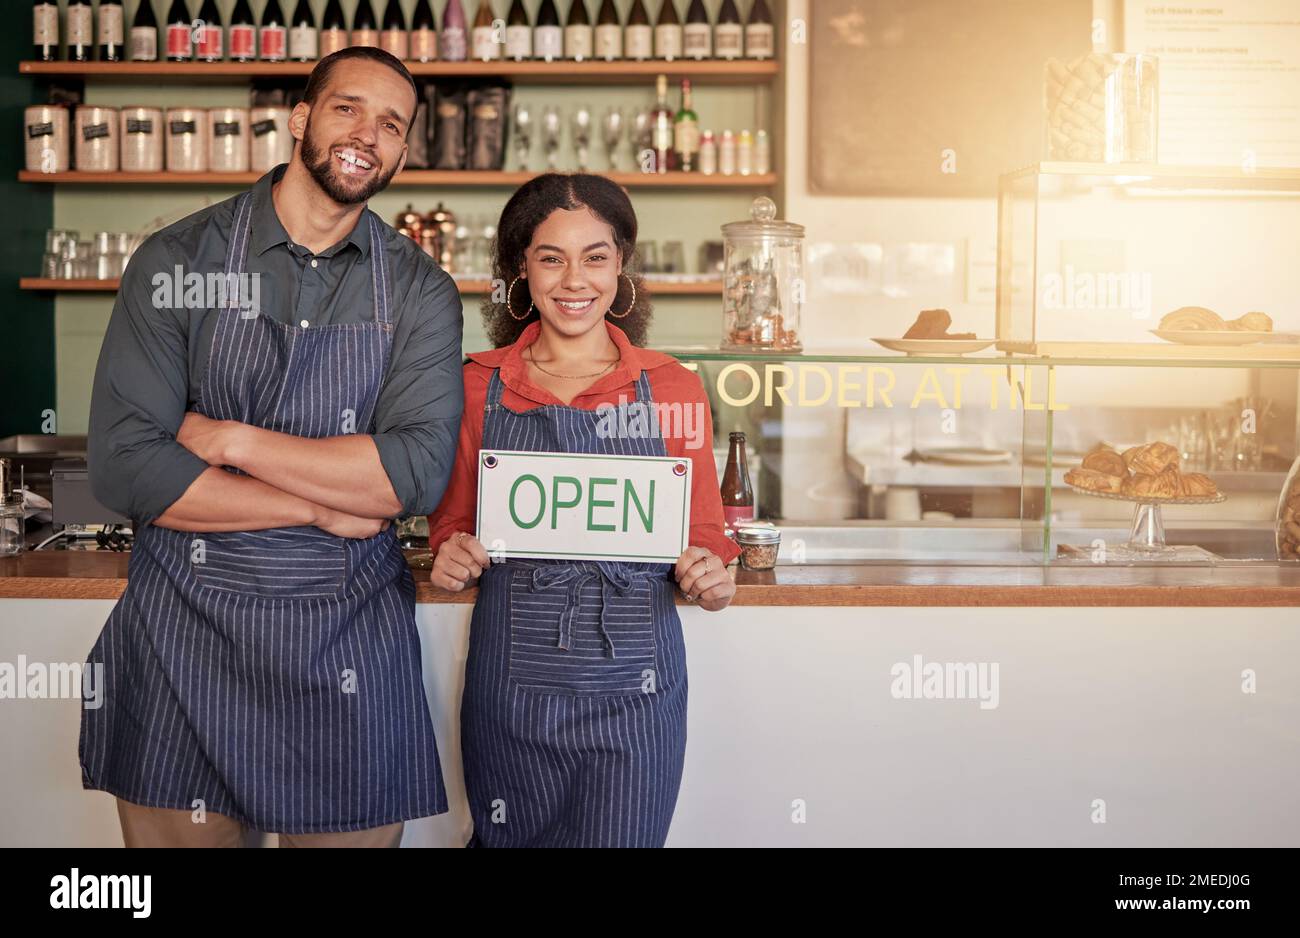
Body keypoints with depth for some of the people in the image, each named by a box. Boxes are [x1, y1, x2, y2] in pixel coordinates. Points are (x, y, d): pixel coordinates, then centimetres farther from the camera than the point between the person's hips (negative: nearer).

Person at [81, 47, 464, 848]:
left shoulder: (419, 293, 1)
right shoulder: (177, 262, -3)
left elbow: (419, 472, -13)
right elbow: (126, 467, -11)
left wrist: (233, 440, -14)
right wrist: (327, 506, -11)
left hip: (349, 644, 1)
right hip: (183, 633, 0)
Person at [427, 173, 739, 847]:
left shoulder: (674, 390, 2)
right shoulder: (479, 386, 4)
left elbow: (703, 534, 9)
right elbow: (453, 522, 13)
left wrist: (710, 577, -12)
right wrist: (451, 556, -9)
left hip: (632, 691, -1)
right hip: (510, 684, 1)